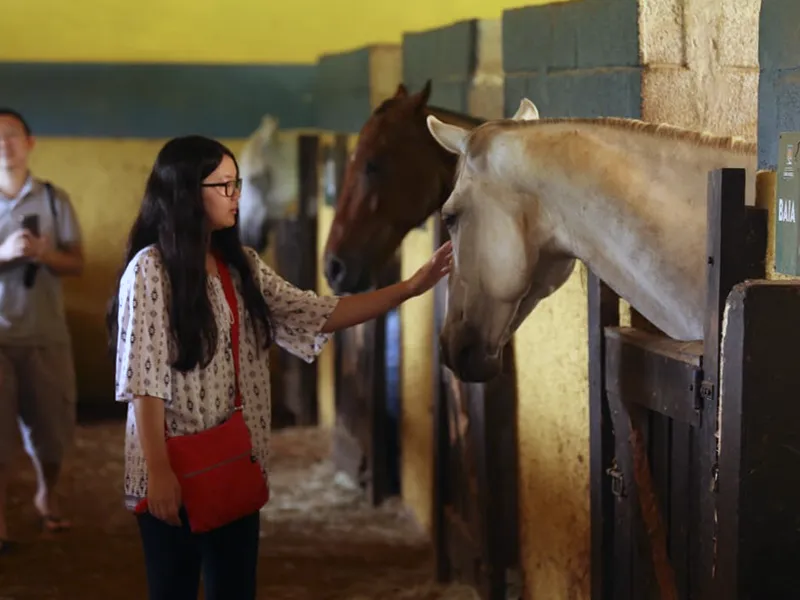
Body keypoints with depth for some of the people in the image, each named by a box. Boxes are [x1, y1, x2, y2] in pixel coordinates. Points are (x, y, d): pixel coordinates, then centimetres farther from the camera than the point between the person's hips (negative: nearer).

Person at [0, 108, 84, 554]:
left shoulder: (54, 199, 2)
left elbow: (78, 264, 3)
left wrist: (46, 254, -17)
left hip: (46, 333, 2)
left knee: (53, 422, 11)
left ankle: (48, 496, 34)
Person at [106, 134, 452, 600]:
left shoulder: (242, 266, 9)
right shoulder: (151, 269, -13)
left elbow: (319, 316, 7)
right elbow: (143, 381, -15)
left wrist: (411, 288, 0)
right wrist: (159, 472, -19)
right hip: (175, 469, -7)